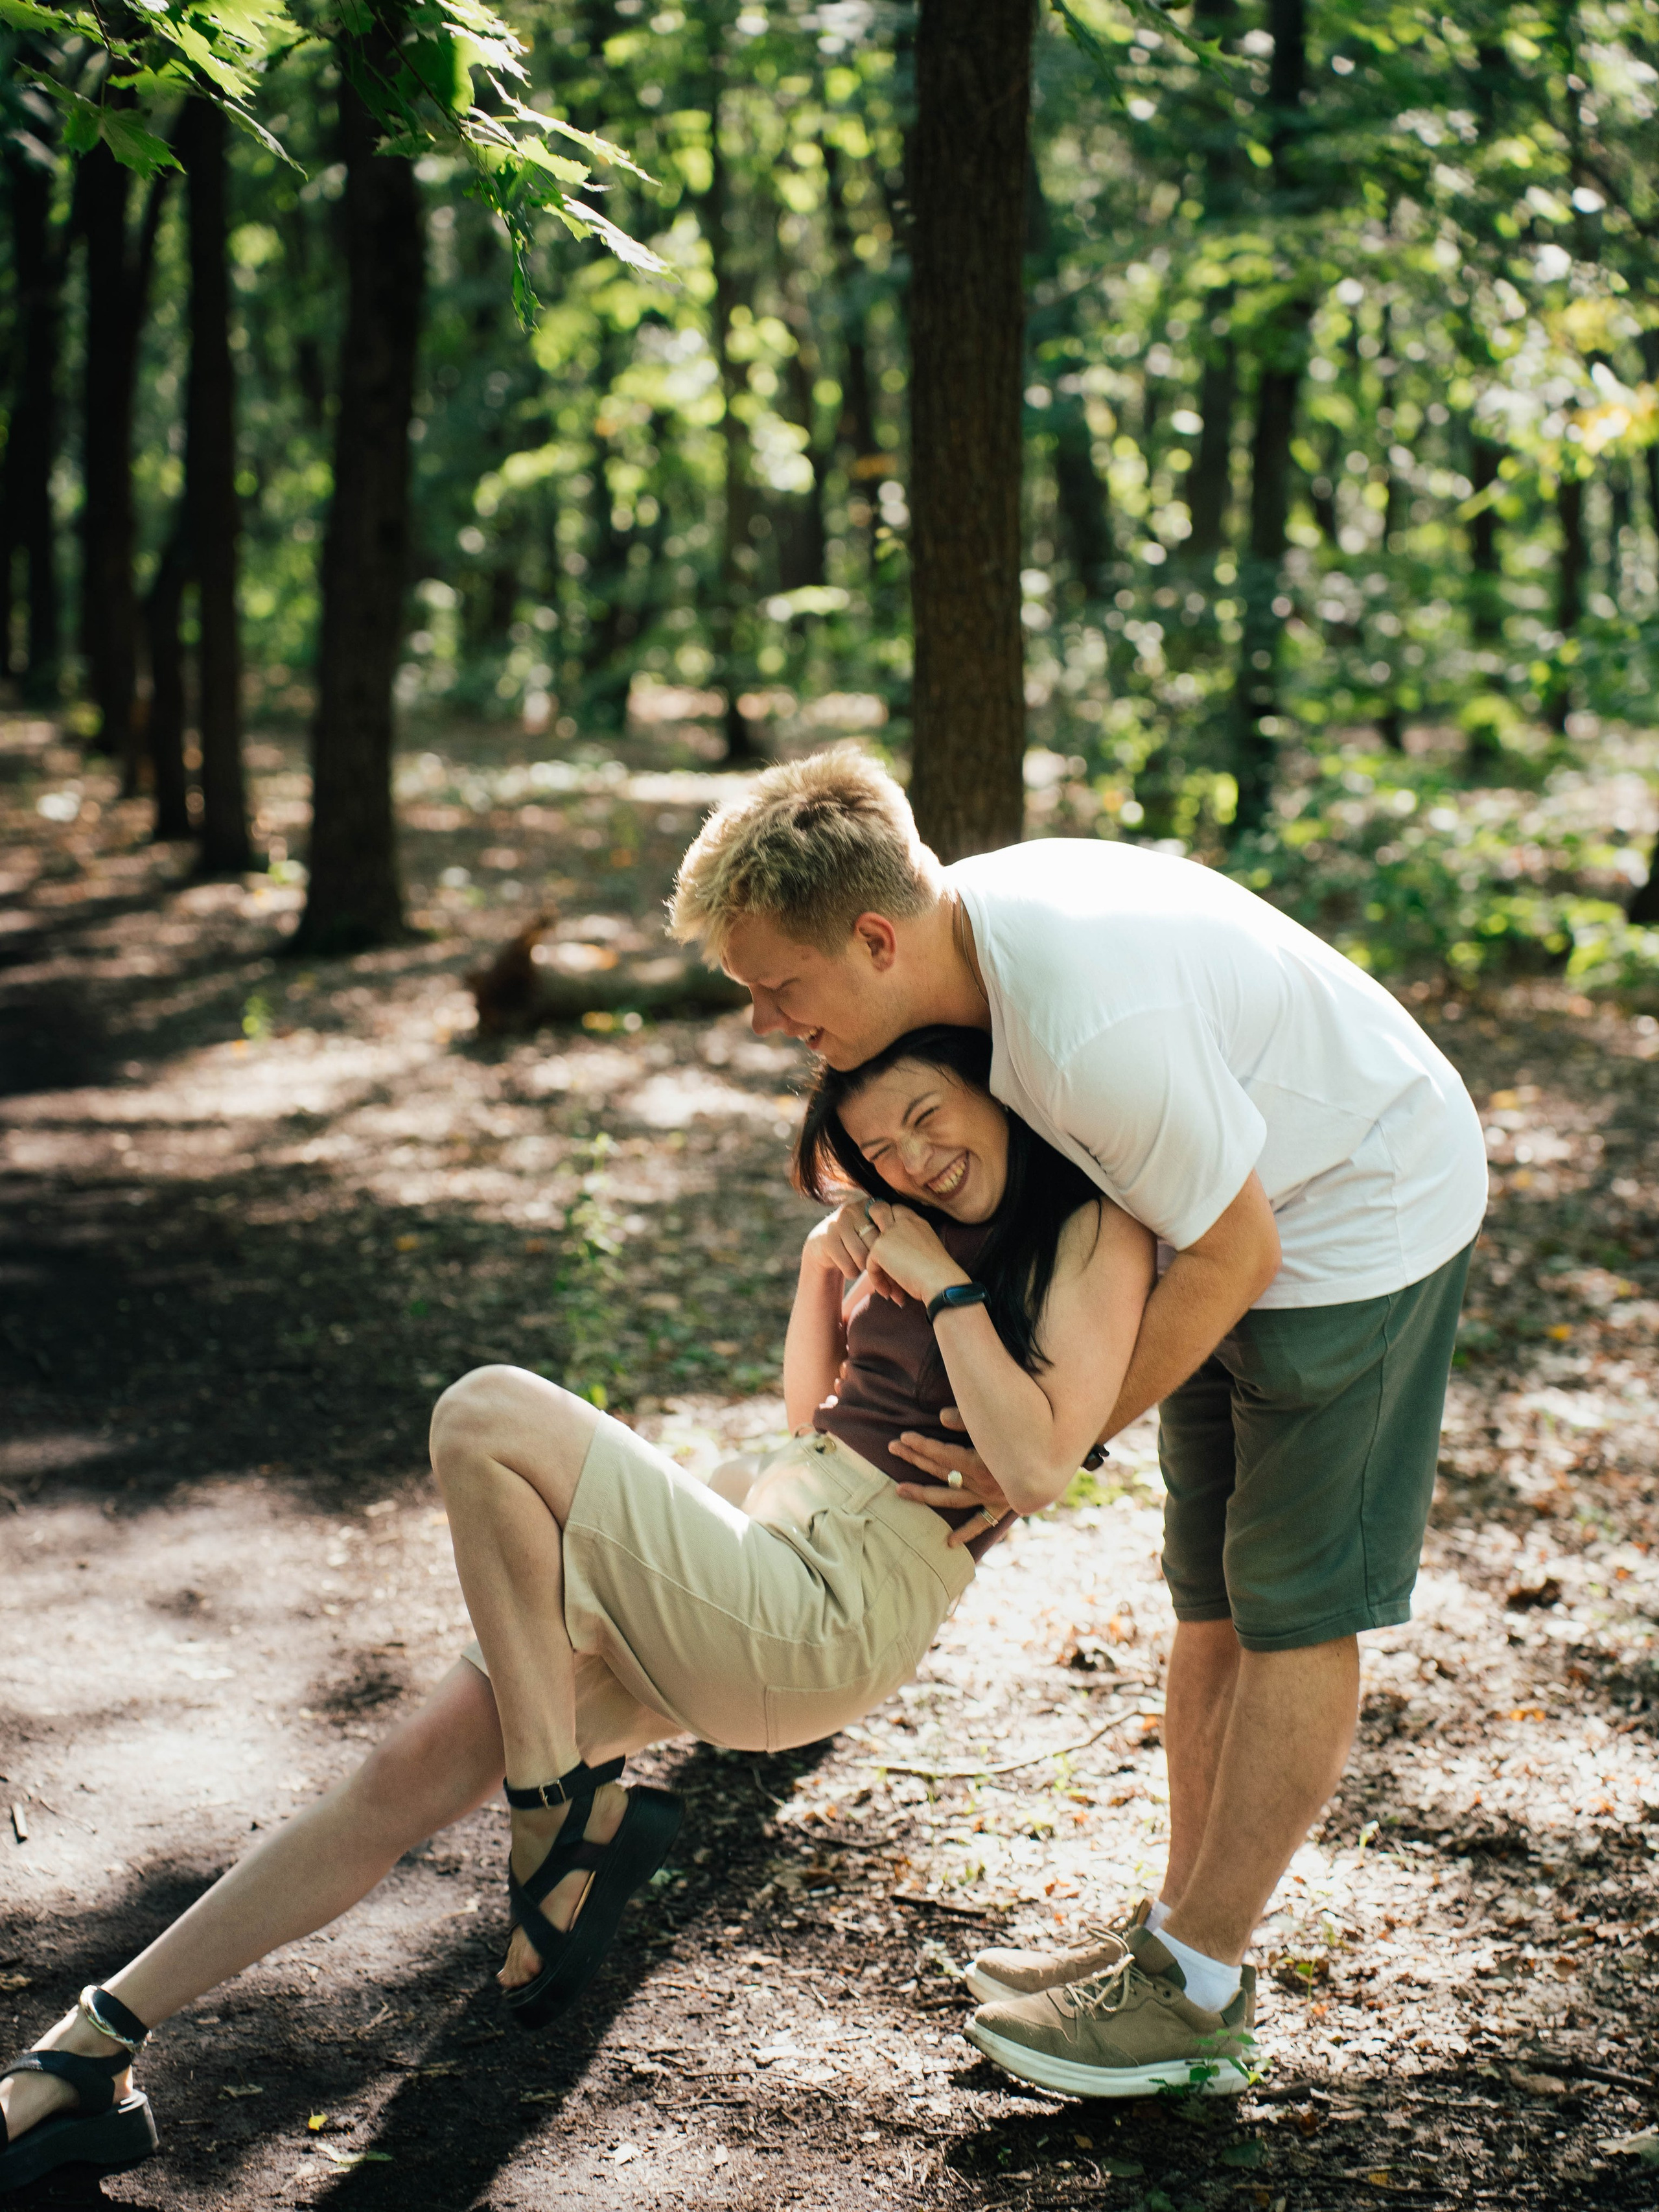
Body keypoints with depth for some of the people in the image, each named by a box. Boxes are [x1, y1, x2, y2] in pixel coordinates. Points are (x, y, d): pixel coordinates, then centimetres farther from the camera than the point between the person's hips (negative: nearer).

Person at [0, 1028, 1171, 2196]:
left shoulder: (1096, 1230, -6)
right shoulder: (936, 1217, 18)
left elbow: (1037, 1467, -19)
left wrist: (944, 1285, -13)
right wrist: (825, 1266, 10)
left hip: (830, 1607, -8)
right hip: (763, 1522, 9)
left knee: (488, 1414, -21)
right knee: (408, 1774, 2)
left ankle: (567, 1816, -9)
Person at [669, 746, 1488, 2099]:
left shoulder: (1095, 1024, -37)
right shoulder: (977, 912, -10)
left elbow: (1229, 1256, -25)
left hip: (1366, 1215, -9)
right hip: (1266, 1204, 9)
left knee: (1292, 1607, -3)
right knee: (1214, 1598, 12)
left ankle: (1188, 1988, 4)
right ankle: (1184, 1931, 22)